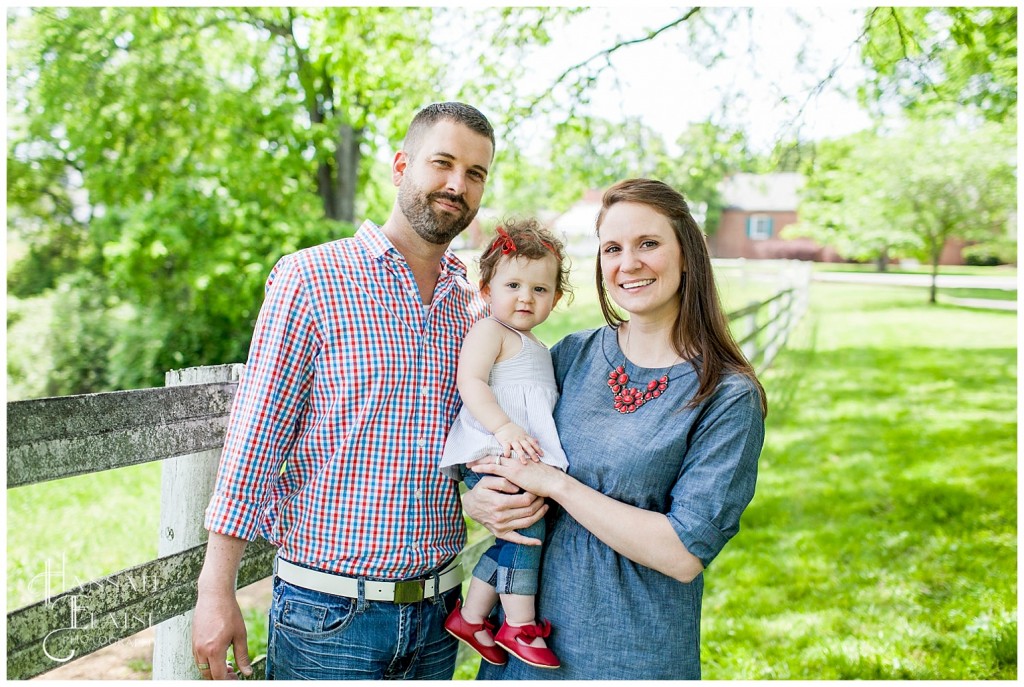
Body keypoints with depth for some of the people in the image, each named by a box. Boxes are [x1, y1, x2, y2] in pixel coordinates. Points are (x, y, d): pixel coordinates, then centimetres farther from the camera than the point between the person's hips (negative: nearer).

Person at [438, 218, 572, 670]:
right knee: (528, 522, -19)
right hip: (489, 455, -9)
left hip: (524, 457, 9)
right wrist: (504, 427, -28)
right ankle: (520, 625, -10)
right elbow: (471, 383, -17)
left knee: (517, 538, 6)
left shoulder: (536, 348, 25)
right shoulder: (489, 331, -2)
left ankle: (471, 615, 19)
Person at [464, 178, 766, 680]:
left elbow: (686, 553, -19)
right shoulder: (574, 355, -1)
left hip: (636, 653, -3)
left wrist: (556, 484, -20)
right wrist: (476, 501, -11)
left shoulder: (729, 398, -13)